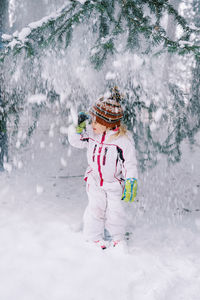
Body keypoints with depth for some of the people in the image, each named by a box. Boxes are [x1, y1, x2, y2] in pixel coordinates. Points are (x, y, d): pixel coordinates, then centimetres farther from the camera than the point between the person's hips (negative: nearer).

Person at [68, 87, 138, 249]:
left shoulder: (124, 139, -21)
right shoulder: (90, 133, -9)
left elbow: (130, 163, -15)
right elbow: (75, 141, 4)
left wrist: (130, 183, -20)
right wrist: (79, 127, -14)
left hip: (115, 183, -3)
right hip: (95, 180, 3)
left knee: (116, 211, 5)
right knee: (95, 209, 3)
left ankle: (117, 239, 28)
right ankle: (94, 238, 22)